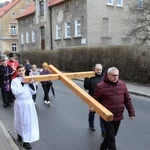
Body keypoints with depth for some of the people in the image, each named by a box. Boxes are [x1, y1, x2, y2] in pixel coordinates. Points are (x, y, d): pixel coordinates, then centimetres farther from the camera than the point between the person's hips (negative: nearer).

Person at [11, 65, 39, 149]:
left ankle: (26, 140, 19)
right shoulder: (15, 80, -6)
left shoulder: (29, 79, 5)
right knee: (21, 121, 8)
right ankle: (20, 135, 36)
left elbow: (34, 92, 4)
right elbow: (16, 92, -19)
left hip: (29, 102, 4)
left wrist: (31, 84, -11)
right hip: (20, 103, -3)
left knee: (30, 121, 6)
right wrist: (22, 83, -19)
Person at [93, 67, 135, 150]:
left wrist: (131, 112, 5)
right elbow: (95, 100, -4)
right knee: (111, 139, -2)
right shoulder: (100, 86, -13)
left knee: (111, 136, 20)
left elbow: (127, 99, 8)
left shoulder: (122, 84, 1)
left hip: (118, 117, 5)